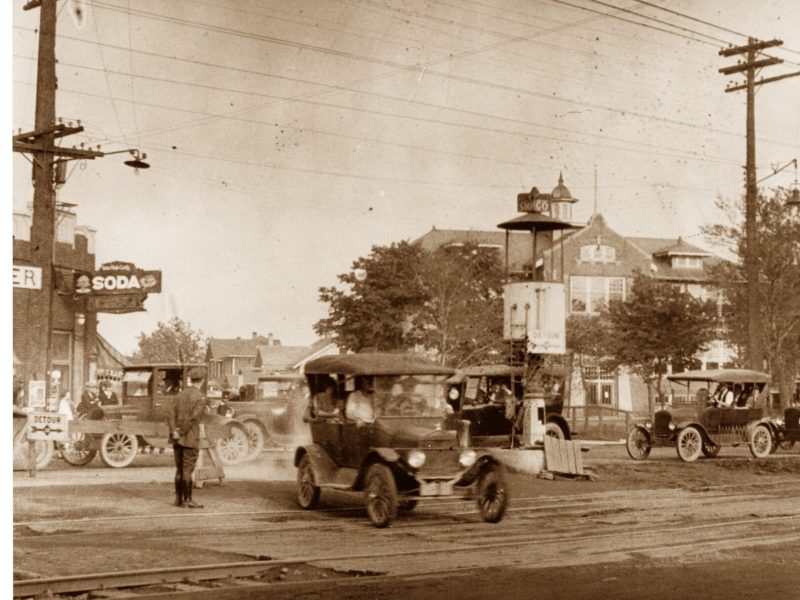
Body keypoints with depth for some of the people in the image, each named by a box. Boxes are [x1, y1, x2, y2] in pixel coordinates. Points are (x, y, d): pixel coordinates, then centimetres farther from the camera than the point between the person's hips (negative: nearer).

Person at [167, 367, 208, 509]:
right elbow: (194, 417, -20)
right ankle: (187, 500, 0)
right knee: (187, 470, -3)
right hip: (190, 439, -6)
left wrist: (174, 431, -9)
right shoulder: (200, 397, -11)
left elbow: (171, 414, 0)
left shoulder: (180, 394, 10)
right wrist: (182, 432, -13)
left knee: (179, 469, 13)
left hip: (177, 438, 6)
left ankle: (178, 498, 17)